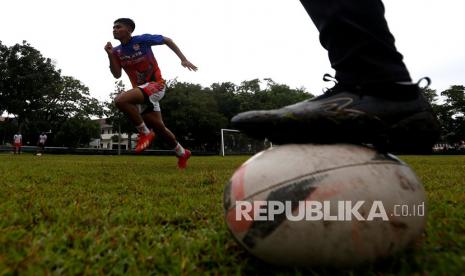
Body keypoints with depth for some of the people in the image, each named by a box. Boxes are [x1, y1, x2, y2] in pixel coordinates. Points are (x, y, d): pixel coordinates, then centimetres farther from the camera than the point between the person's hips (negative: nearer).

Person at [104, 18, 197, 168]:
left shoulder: (143, 40, -10)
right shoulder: (117, 51, 6)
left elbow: (167, 40, 0)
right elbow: (117, 75, 1)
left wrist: (183, 59, -6)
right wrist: (110, 55, -12)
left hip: (156, 84, -7)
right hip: (141, 89, 7)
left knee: (120, 100, -28)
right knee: (159, 127, 9)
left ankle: (145, 133, -13)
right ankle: (182, 153, 28)